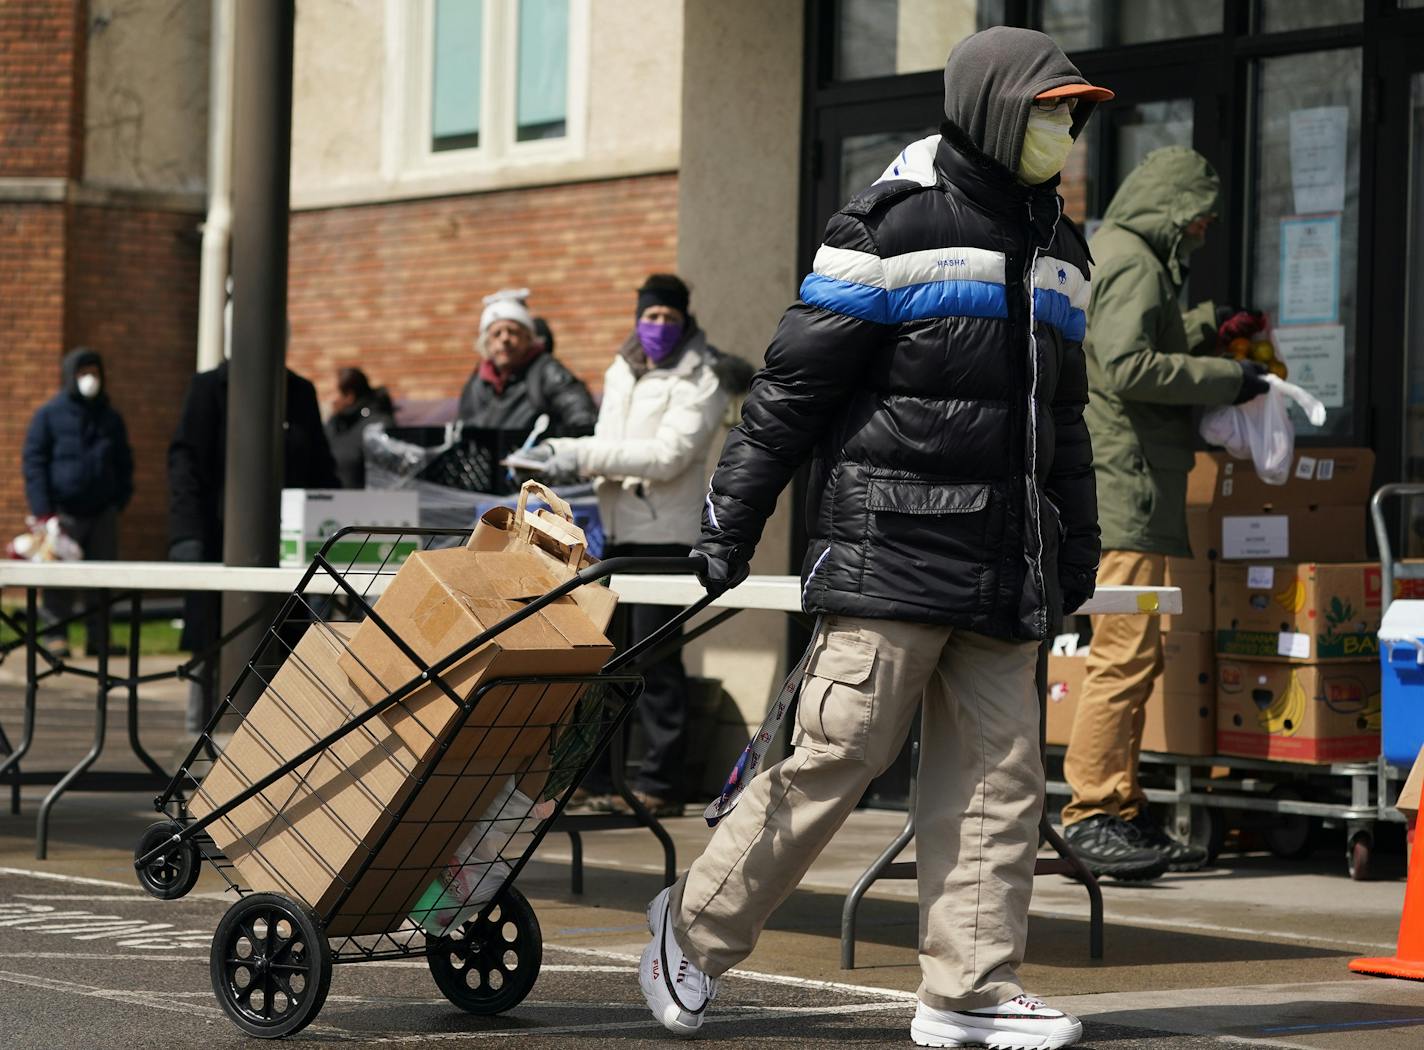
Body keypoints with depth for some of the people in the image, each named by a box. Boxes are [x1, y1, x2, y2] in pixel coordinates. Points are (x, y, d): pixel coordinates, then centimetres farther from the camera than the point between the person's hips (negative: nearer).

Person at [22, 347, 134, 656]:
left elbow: (124, 465, 21)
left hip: (102, 513, 4)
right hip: (64, 512, -4)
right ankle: (57, 636, 2)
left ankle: (98, 636, 10)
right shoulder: (48, 415, 2)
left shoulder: (111, 418, 14)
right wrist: (43, 511, -10)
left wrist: (120, 500, 8)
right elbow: (33, 463, -2)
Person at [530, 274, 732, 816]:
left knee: (655, 659, -7)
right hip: (613, 530, 7)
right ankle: (591, 779, 14)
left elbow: (667, 456, -16)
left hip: (663, 535, -7)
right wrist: (557, 453, 4)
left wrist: (580, 454, -18)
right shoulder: (620, 373, 17)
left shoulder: (699, 384, -5)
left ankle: (659, 785, -2)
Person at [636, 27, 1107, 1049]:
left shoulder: (1059, 245, 18)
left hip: (1003, 566, 7)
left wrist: (1077, 545, 21)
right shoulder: (897, 224, -6)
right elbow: (795, 378, -6)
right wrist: (732, 516, -7)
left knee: (1000, 770, 1)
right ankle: (695, 926, 9)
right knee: (839, 753, -7)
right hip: (889, 544, -7)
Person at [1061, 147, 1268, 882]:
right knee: (1126, 651, -13)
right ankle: (1090, 813, -13)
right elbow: (1129, 368, -20)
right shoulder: (1132, 262, -10)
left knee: (1134, 654, 11)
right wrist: (1224, 378, -13)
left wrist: (1204, 326, 34)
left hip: (1125, 490, 11)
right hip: (1122, 485, -11)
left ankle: (1124, 813, 14)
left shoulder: (1112, 255, 22)